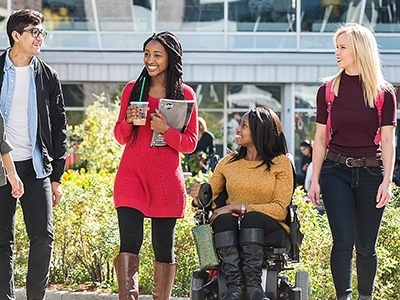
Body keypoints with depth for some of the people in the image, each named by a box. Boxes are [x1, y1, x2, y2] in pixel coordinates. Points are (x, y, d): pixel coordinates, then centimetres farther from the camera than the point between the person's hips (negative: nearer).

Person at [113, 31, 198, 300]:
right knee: (129, 243, -13)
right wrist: (128, 120, -9)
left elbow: (190, 143, 3)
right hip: (132, 176, 1)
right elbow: (121, 137, 12)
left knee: (164, 248, 5)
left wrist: (166, 130, -15)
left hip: (166, 181, 0)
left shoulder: (185, 94, 3)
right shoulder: (133, 89, 8)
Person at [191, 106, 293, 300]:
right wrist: (199, 198, -14)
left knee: (252, 217, -36)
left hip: (269, 229, -2)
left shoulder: (281, 163, 4)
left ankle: (253, 284, -45)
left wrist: (239, 207, -16)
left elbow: (280, 209, -6)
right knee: (223, 218, -33)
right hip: (231, 230, 2)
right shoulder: (228, 162, 15)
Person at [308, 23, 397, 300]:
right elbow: (320, 138, 7)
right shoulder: (328, 90, 4)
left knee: (366, 246, 5)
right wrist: (314, 180, 3)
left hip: (371, 173, 0)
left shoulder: (384, 92, 1)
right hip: (335, 171, 0)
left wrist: (387, 181, -8)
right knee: (343, 241, -11)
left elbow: (388, 140, 0)